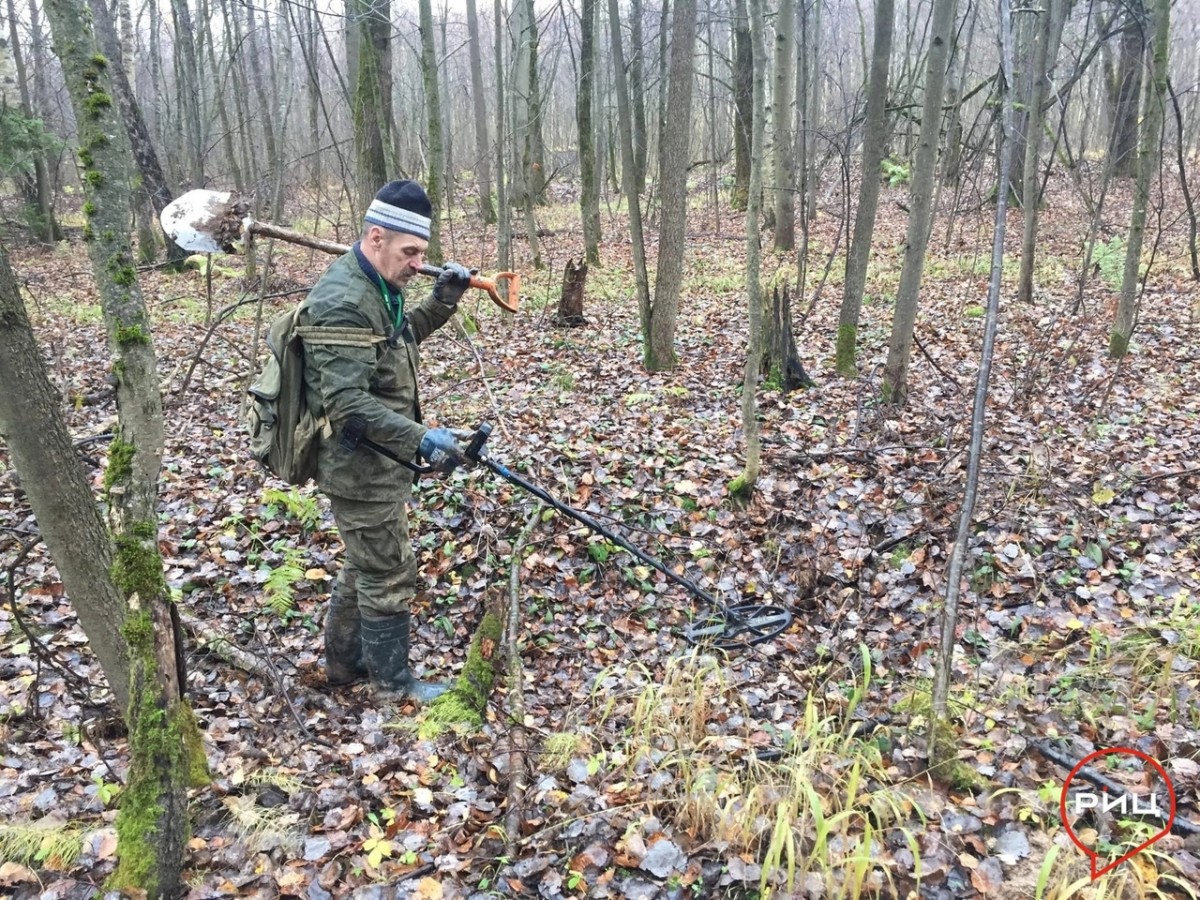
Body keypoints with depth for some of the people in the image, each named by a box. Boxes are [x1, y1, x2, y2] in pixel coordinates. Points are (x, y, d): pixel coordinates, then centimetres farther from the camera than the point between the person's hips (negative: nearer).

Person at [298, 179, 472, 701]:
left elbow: (398, 339, 24)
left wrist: (442, 301, 9)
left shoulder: (377, 287, 7)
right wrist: (419, 438, -37)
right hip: (361, 470, -10)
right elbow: (347, 403, -31)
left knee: (364, 565, 23)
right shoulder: (343, 303, -25)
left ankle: (343, 662, 41)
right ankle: (393, 679, 24)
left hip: (375, 463, 10)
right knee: (388, 576, 5)